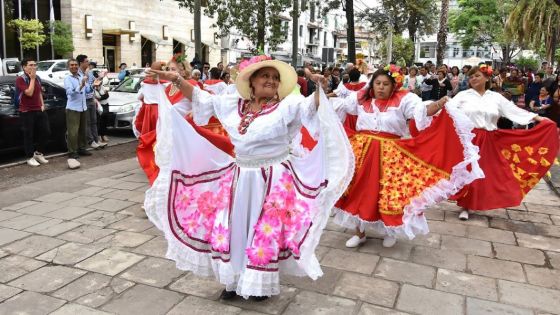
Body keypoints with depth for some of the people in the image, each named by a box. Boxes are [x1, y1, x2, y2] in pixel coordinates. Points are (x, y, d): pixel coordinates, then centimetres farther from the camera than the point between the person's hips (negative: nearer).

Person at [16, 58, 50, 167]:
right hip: (27, 112, -7)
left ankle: (38, 153, 24)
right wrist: (32, 78, -16)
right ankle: (30, 157, 11)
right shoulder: (20, 79, -11)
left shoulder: (37, 78, 12)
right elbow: (29, 93, -22)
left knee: (46, 132, 7)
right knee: (29, 135, 0)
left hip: (39, 110, 7)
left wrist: (42, 104, 9)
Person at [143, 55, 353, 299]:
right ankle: (233, 279, 32)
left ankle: (261, 284, 28)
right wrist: (176, 80, 7)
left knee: (265, 233, 5)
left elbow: (312, 106, -21)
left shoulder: (287, 105, -7)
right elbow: (201, 98, 14)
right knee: (228, 228, 11)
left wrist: (320, 87, -40)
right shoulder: (232, 104, 6)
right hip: (238, 178, 5)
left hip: (274, 181, -4)